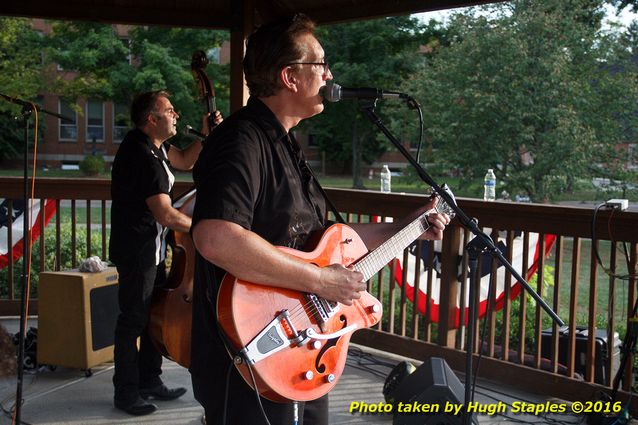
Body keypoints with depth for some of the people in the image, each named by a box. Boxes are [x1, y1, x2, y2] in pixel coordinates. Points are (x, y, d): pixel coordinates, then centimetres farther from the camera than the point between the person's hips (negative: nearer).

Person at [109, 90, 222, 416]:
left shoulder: (155, 146, 5)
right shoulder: (142, 156, -24)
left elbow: (184, 161, 23)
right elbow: (167, 215, -26)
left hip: (153, 247, 10)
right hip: (136, 249, -10)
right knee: (133, 319, 0)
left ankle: (150, 382, 30)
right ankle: (126, 392, 13)